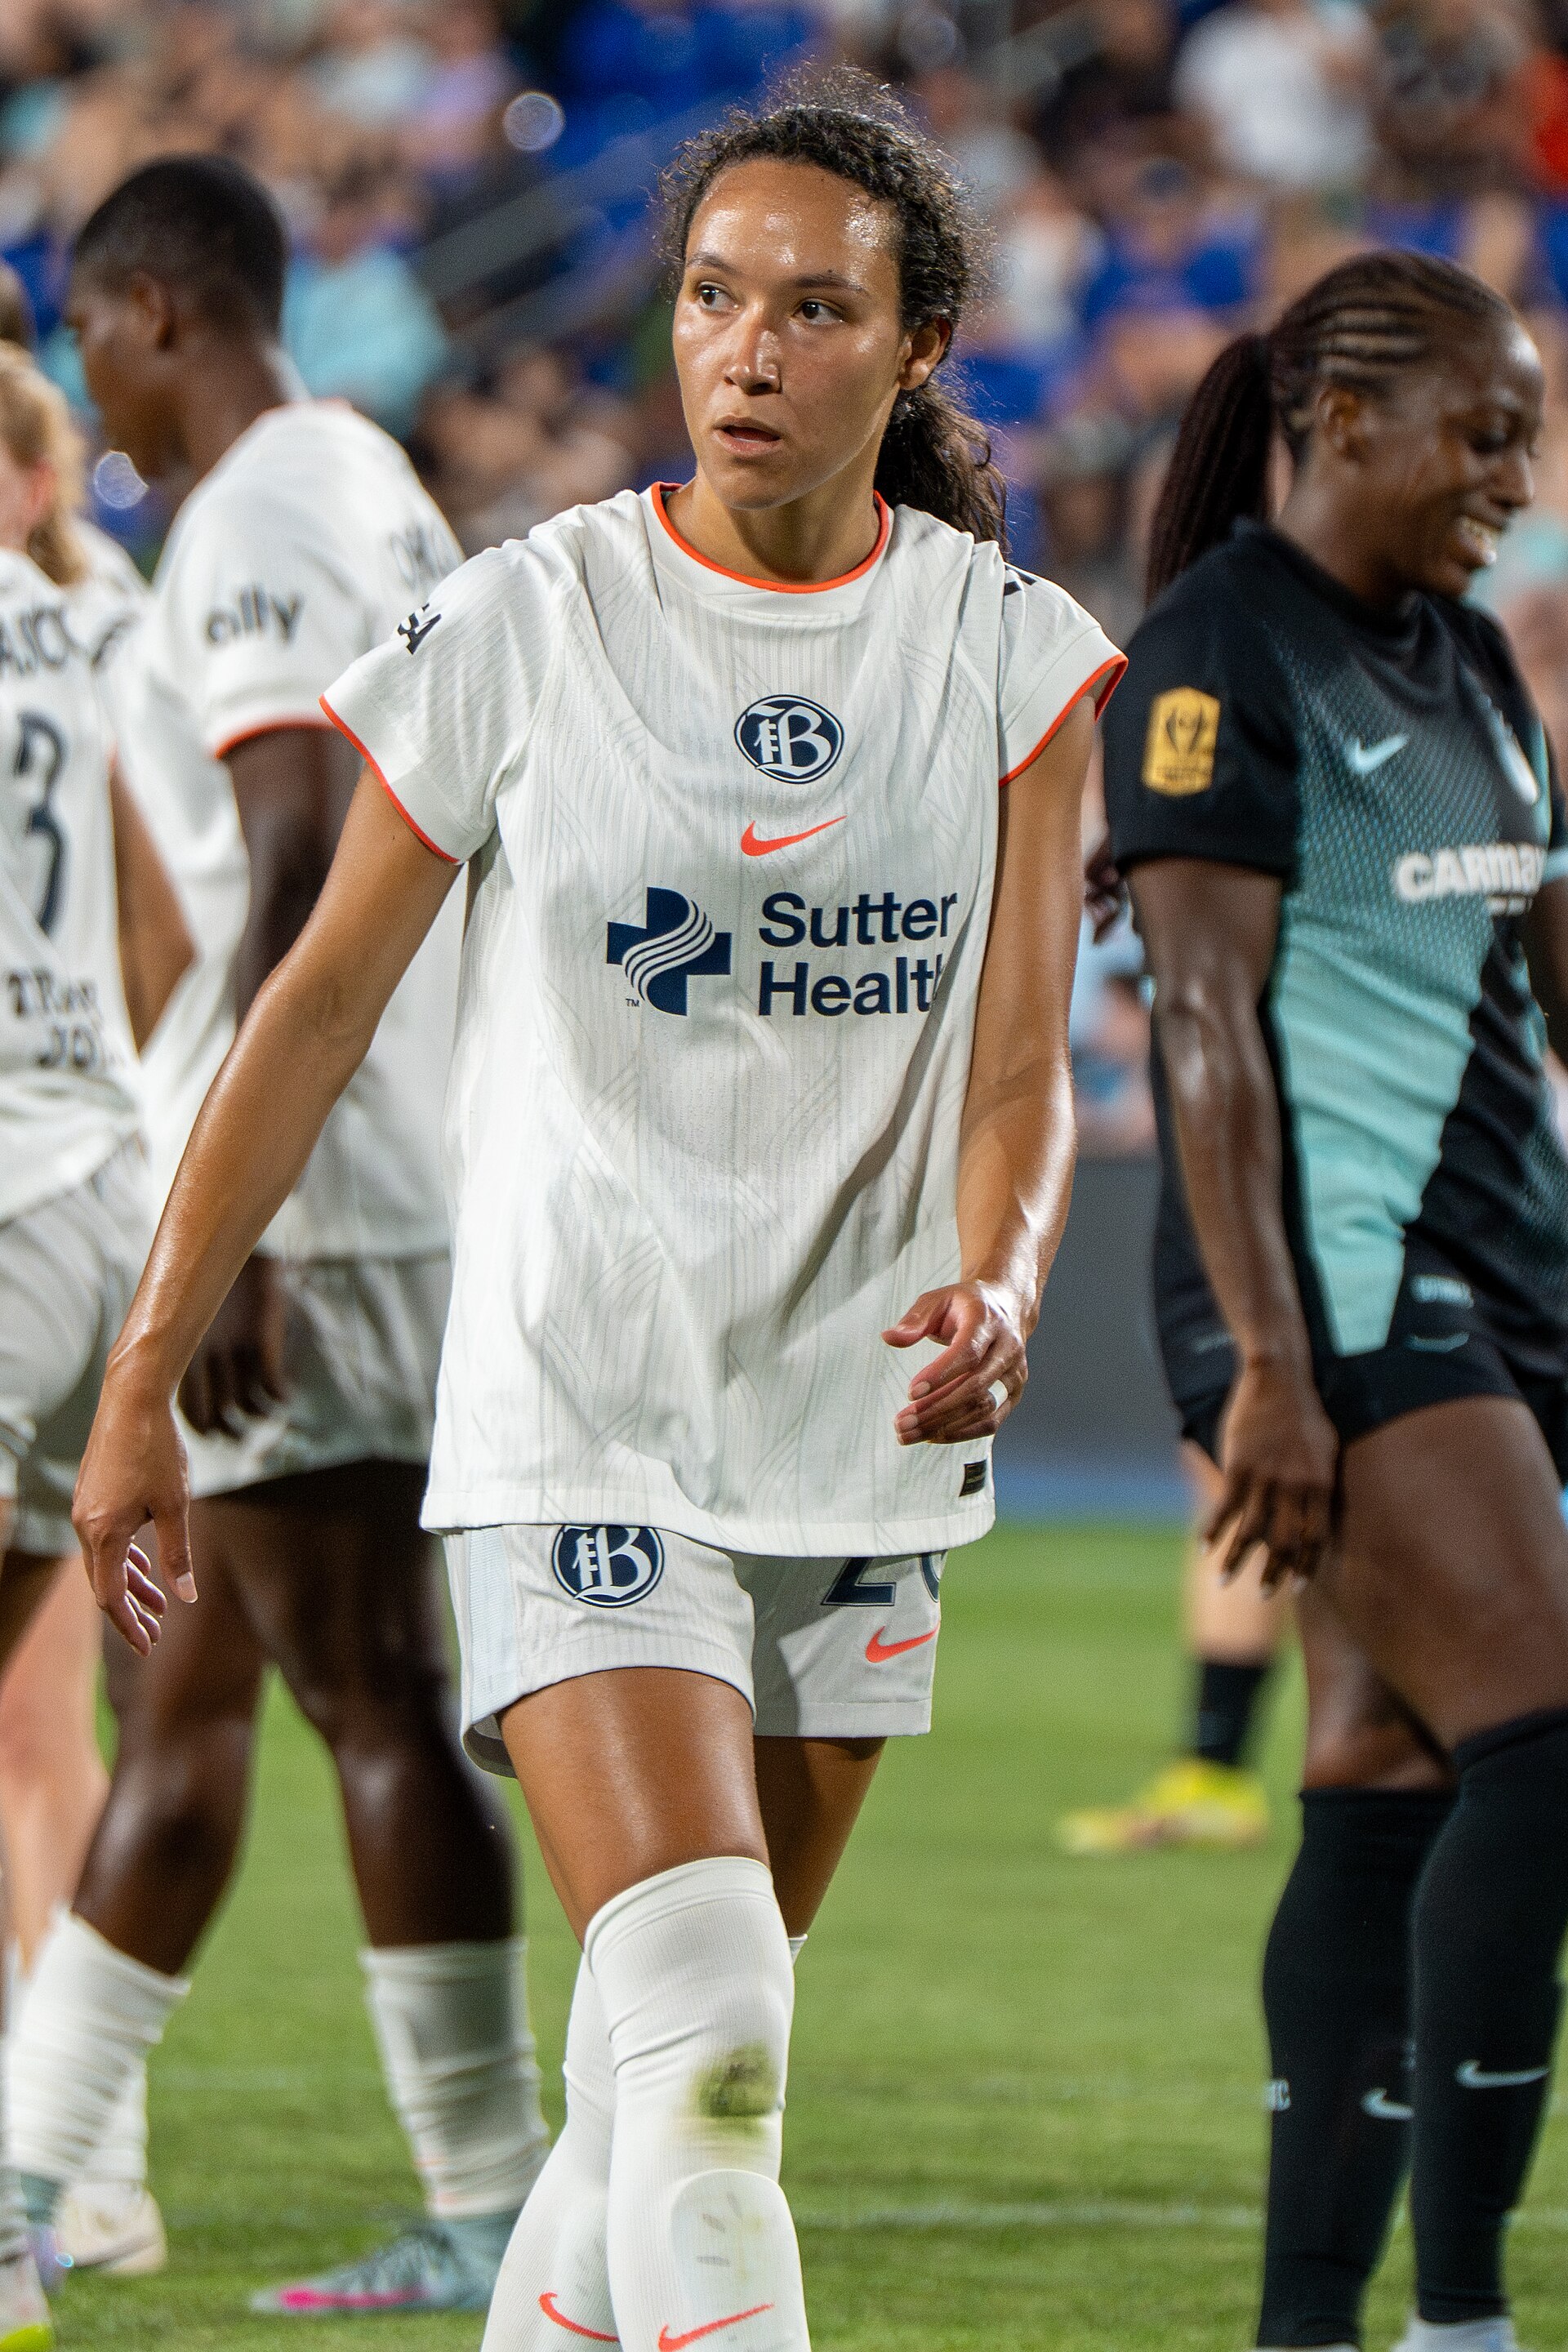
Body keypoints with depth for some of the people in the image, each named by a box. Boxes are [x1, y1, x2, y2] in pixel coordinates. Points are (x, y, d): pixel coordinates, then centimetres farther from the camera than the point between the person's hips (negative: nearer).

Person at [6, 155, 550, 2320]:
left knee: (373, 1696, -7)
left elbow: (296, 865, -21)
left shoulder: (258, 528, -12)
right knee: (183, 1684, 13)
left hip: (297, 1175, -10)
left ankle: (494, 2214, -5)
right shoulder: (383, 499, 18)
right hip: (409, 1155, 10)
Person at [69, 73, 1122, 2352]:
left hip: (861, 1435, 4)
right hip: (581, 1423, -4)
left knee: (674, 2052, 12)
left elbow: (1018, 1058, -3)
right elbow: (316, 1012, 1)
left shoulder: (1016, 659, 2)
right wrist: (142, 1386, 0)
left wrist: (994, 1286, -25)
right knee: (702, 2027, -19)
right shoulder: (523, 628, -5)